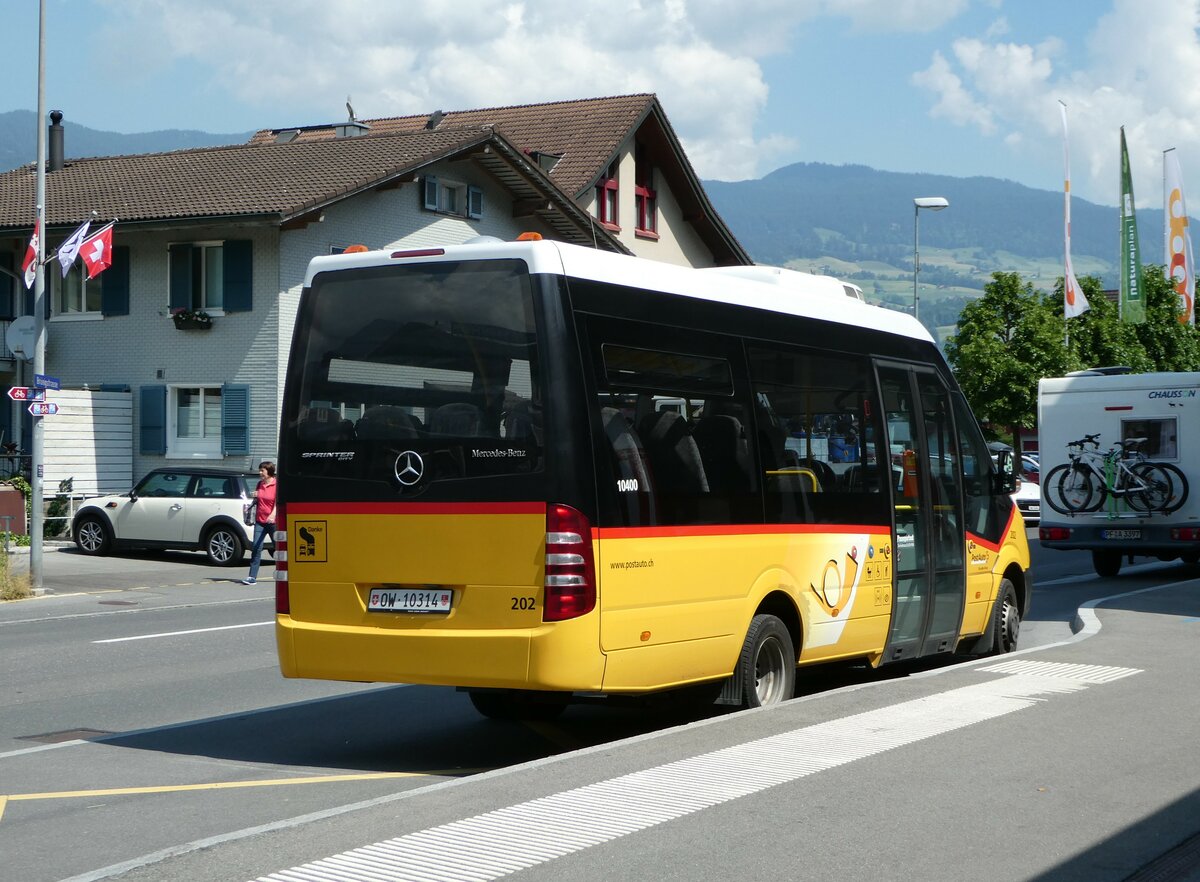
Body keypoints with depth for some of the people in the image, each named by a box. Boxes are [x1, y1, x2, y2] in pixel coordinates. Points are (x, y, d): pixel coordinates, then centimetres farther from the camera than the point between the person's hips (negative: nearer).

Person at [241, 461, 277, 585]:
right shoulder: (259, 484, 10)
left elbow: (277, 503, -18)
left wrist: (272, 515, -34)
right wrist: (255, 497, -1)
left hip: (273, 522, -5)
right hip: (260, 521, 5)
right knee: (256, 548, -5)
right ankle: (252, 577, -7)